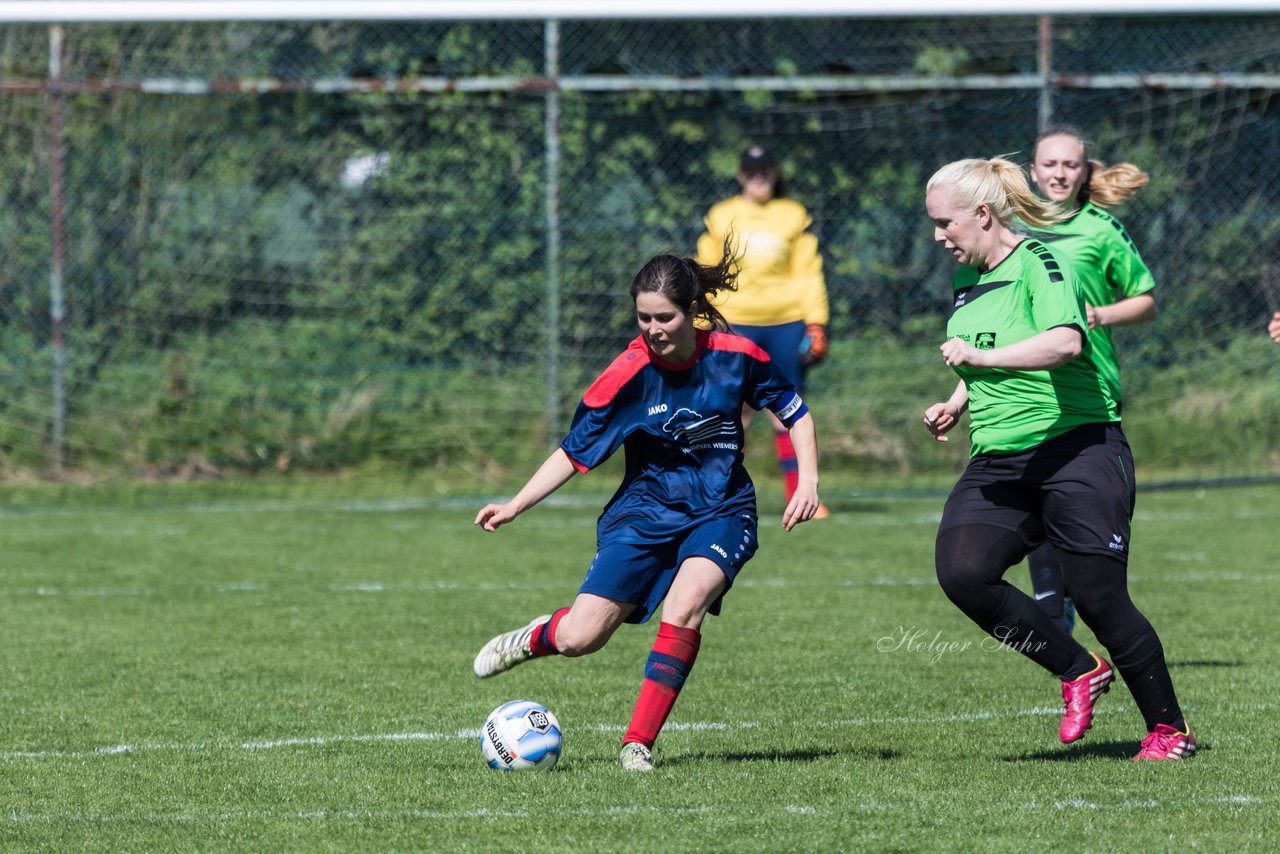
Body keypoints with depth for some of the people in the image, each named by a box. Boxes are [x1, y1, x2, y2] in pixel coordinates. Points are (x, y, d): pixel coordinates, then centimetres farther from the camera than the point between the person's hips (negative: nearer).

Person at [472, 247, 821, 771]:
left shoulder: (736, 355, -11)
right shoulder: (628, 374, -15)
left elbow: (795, 412, 5)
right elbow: (574, 452, -6)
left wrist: (808, 482, -9)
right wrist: (514, 507, -16)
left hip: (721, 512, 0)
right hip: (646, 510, 0)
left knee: (683, 606, -30)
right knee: (579, 639, -10)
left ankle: (639, 743, -20)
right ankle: (539, 637, 29)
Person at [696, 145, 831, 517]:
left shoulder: (794, 216, 8)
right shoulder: (720, 217, 7)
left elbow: (808, 273, 9)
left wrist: (816, 323, 0)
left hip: (786, 322, 1)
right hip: (737, 324, -1)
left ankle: (798, 493, 4)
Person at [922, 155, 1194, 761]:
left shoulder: (1038, 264, -10)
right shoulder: (965, 285, 15)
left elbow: (1065, 343, -30)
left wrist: (980, 356, -32)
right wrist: (955, 405, 16)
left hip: (1077, 448, -7)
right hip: (997, 464, 7)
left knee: (1100, 598, -9)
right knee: (960, 571, -18)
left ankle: (1168, 728, 10)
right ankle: (1079, 671, -2)